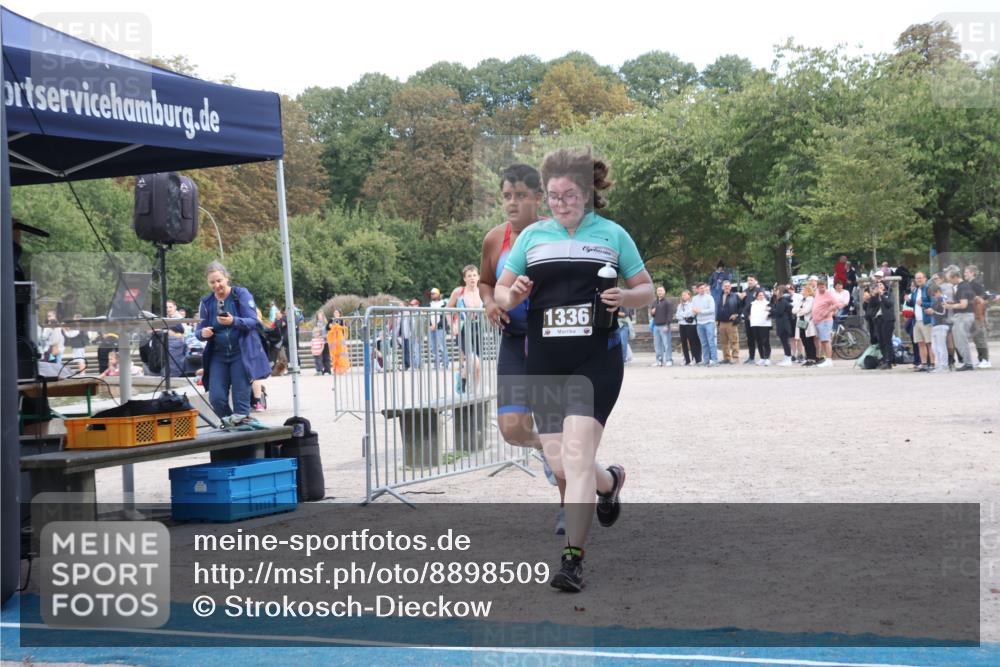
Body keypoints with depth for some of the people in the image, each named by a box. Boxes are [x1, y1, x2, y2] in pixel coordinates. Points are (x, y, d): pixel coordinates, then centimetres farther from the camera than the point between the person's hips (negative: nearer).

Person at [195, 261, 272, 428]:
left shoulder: (241, 294, -3)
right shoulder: (206, 302, 8)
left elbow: (252, 321, -12)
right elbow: (199, 330, 9)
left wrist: (234, 321, -31)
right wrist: (203, 333, -16)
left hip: (242, 353, -3)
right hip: (218, 355, 4)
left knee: (241, 396, -9)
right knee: (216, 398, -5)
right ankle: (229, 424, 16)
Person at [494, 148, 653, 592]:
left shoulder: (612, 235, 5)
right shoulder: (532, 236, 11)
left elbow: (646, 290, 11)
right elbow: (500, 291, 13)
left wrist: (625, 297, -12)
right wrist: (511, 296, -10)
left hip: (596, 360, -3)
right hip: (545, 362, 3)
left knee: (577, 454, -14)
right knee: (558, 463, 6)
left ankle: (573, 558, -9)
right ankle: (609, 481, 41)